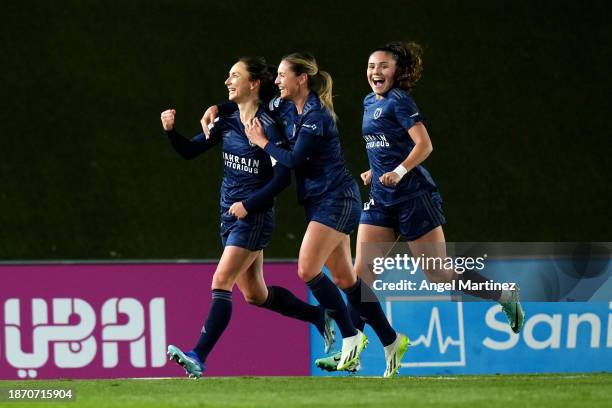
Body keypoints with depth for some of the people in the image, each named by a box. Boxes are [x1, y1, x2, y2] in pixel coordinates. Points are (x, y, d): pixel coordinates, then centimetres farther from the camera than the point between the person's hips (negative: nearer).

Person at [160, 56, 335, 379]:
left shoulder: (268, 126, -14)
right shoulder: (228, 122, 7)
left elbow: (283, 177, -15)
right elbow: (189, 151, 8)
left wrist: (248, 204, -19)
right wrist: (171, 131, -11)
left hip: (254, 216, -8)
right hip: (230, 214, 8)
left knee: (221, 281, -17)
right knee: (255, 294, 15)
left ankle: (199, 358, -21)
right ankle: (317, 316, 35)